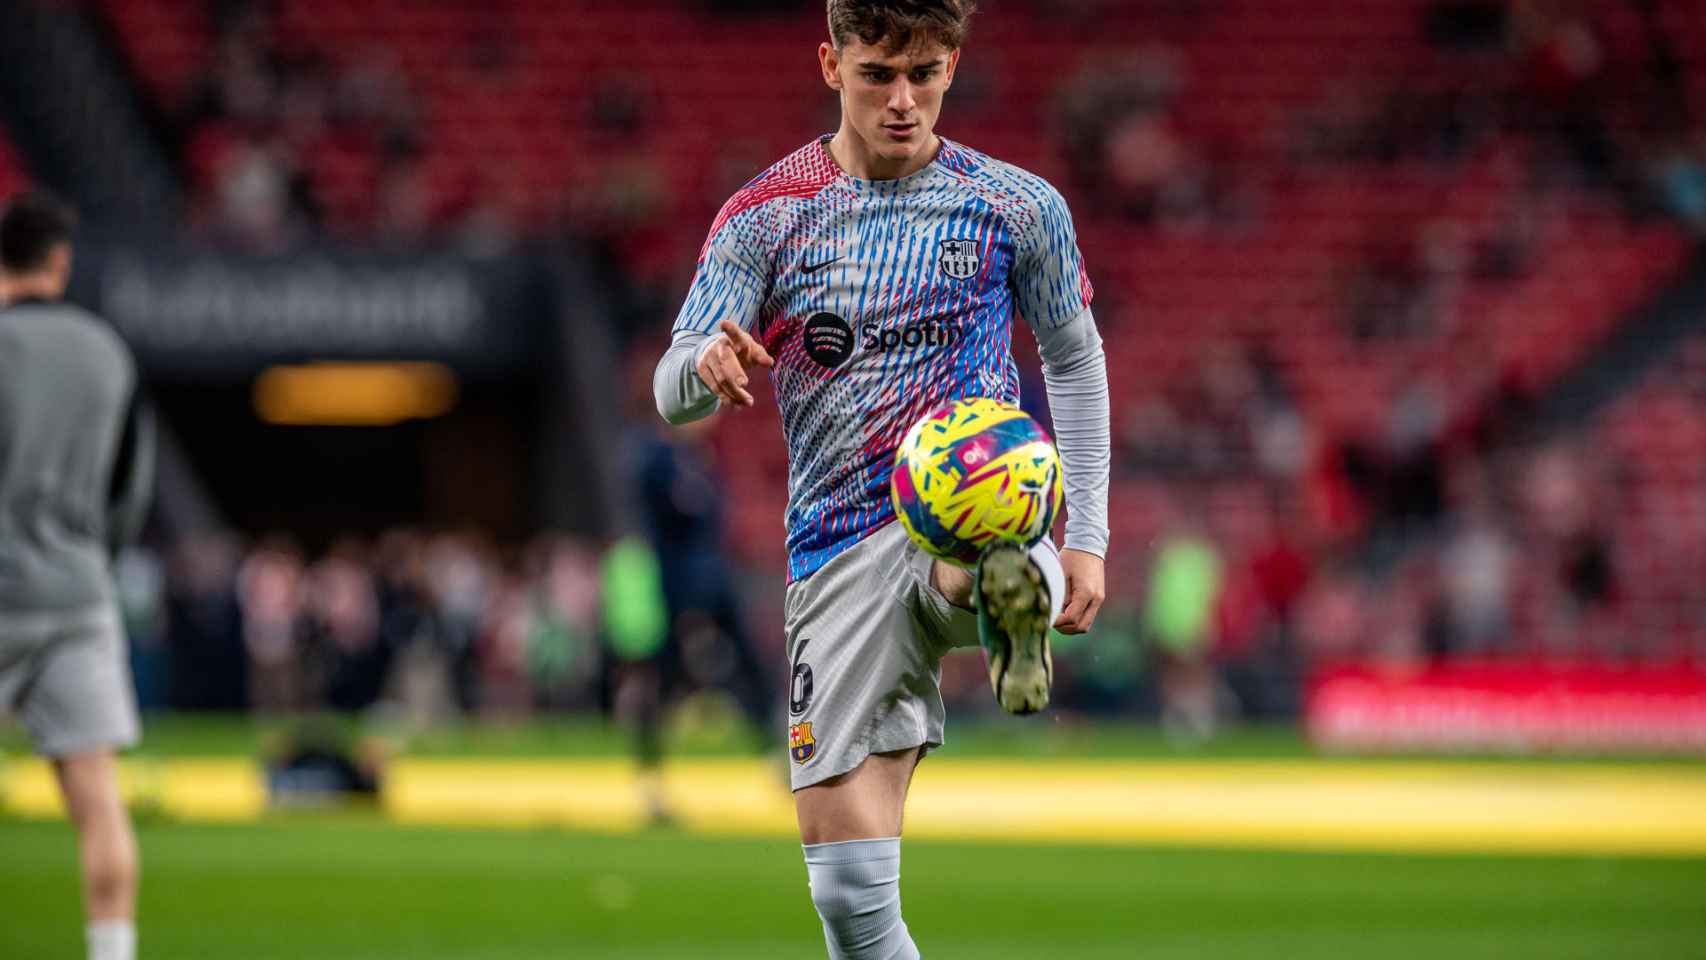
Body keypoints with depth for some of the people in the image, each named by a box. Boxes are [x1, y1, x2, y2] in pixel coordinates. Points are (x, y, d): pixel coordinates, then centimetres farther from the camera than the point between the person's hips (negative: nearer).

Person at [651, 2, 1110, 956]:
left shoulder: (1018, 207, 4)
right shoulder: (765, 217, 3)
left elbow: (1075, 357, 18)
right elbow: (672, 394, -3)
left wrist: (1086, 537, 10)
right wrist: (709, 366, -29)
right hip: (840, 551, 0)